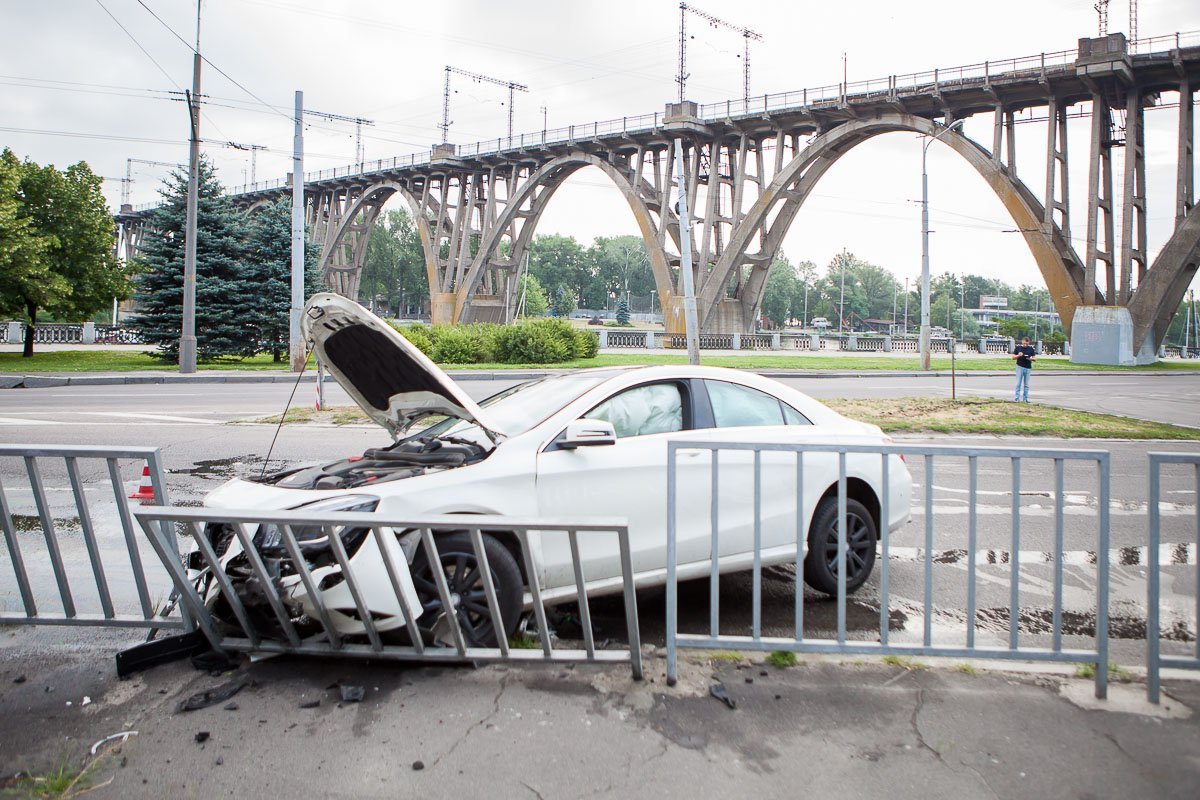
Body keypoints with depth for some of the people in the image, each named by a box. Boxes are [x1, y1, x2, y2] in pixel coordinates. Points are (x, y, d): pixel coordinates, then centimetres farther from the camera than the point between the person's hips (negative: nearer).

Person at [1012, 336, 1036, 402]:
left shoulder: (1031, 349, 4)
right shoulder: (1018, 348, 2)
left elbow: (1034, 357, 8)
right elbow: (1013, 357, 5)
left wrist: (1031, 358, -13)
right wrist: (1018, 355, -15)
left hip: (1028, 368, 2)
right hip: (1020, 367, -2)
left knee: (1026, 384, 6)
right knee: (1018, 384, -4)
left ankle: (1025, 399, 11)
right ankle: (1016, 398, -3)